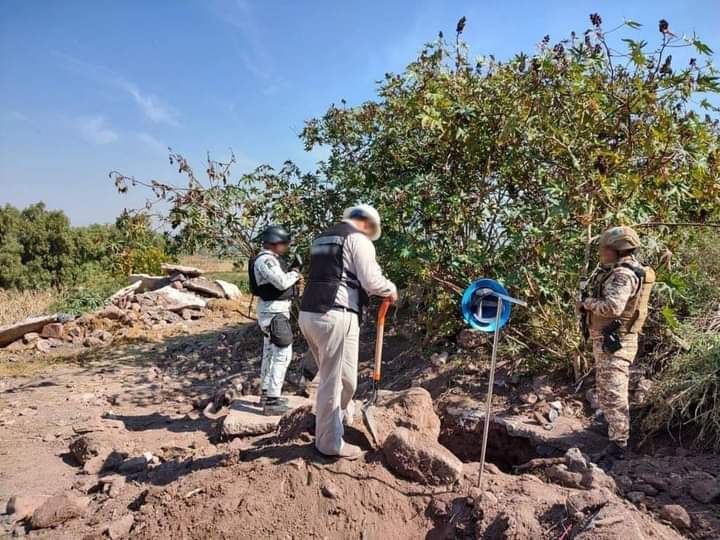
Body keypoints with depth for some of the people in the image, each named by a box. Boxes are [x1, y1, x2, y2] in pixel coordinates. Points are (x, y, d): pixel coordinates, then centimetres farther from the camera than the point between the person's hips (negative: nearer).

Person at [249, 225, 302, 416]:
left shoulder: (270, 258, 14)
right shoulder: (265, 260, -19)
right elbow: (281, 282, -29)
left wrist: (293, 278, 3)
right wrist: (294, 274, -10)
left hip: (273, 309, 11)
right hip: (274, 311, -11)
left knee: (270, 352, 18)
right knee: (282, 354, -9)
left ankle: (266, 393, 30)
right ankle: (272, 402, -6)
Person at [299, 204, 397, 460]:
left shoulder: (322, 239, 23)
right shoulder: (358, 239, -2)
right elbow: (372, 280, -11)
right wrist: (391, 289, 9)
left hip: (309, 313, 9)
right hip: (335, 316, -8)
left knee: (330, 376, 24)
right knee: (338, 380, 4)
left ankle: (344, 415, 43)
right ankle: (331, 442, 16)